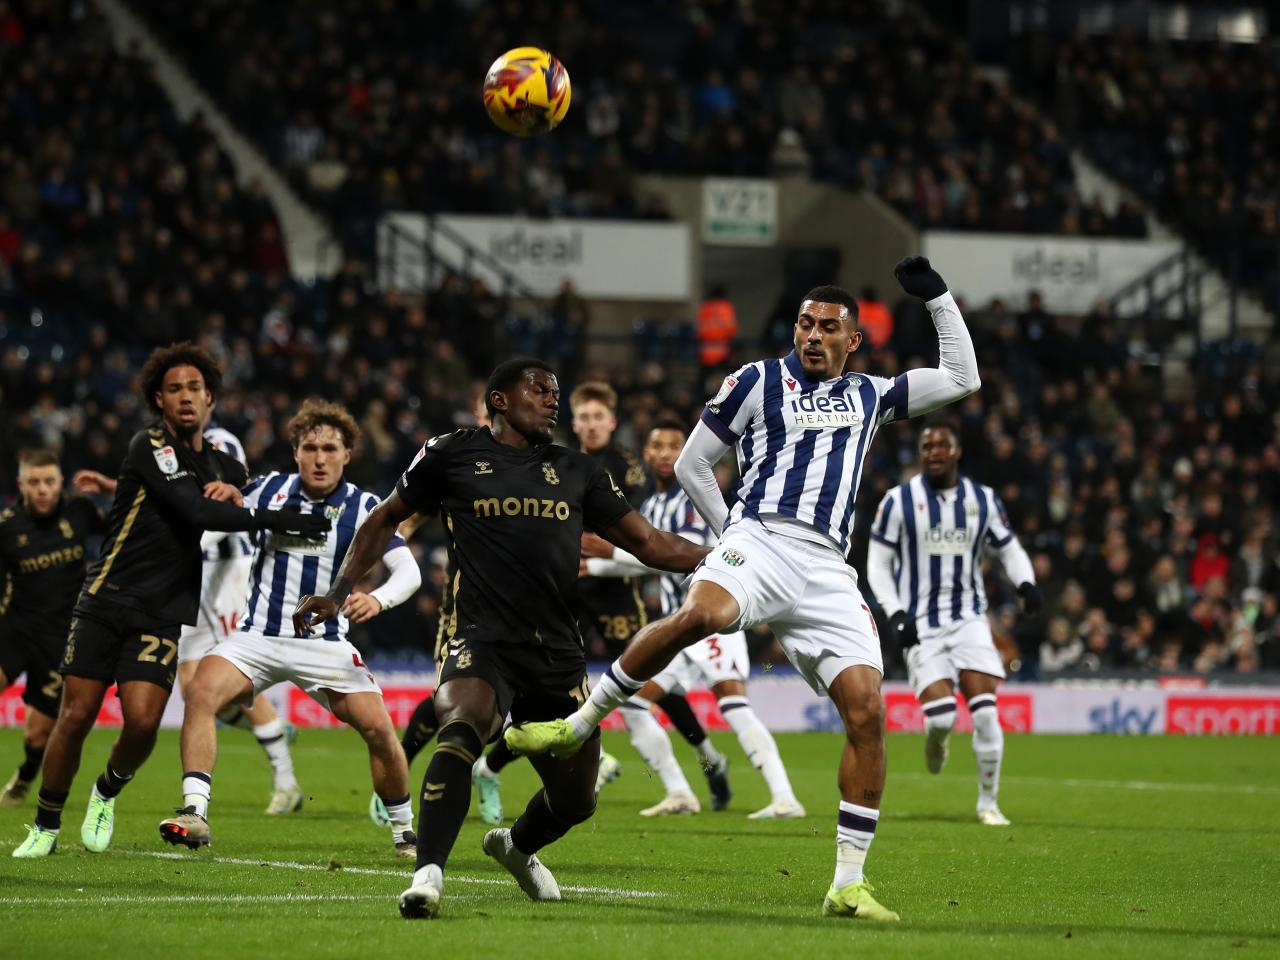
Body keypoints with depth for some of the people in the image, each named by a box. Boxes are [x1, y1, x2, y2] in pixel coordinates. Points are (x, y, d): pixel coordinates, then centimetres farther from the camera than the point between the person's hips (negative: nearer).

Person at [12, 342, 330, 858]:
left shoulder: (220, 465, 12)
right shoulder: (149, 447, -8)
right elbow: (196, 512, -20)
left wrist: (234, 495, 4)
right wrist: (275, 520, -20)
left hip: (162, 616, 3)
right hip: (105, 602, -3)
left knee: (142, 721, -15)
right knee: (76, 717, -4)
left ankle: (106, 794, 16)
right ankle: (45, 826, 13)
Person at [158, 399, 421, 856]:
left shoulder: (362, 507, -3)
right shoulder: (269, 489, 2)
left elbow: (408, 570, -9)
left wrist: (377, 599, -30)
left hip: (324, 642, -1)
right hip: (258, 637, 1)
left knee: (378, 728, -13)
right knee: (201, 693, -25)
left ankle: (405, 830, 9)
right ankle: (194, 813, -27)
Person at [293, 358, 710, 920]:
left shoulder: (577, 473, 17)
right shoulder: (452, 456, 7)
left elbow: (649, 543, 18)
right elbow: (385, 521, 19)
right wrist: (338, 593, 13)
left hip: (557, 652, 4)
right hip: (480, 637, -4)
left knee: (575, 801, 8)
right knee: (463, 728, -36)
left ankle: (516, 847, 42)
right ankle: (428, 875, -38)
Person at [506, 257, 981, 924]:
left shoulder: (868, 396, 23)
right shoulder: (759, 382, 12)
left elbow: (962, 378, 28)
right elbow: (691, 466, 15)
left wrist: (937, 299, 22)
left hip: (826, 570, 4)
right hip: (760, 539, -4)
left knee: (867, 714, -10)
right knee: (701, 615, -39)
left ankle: (848, 885, -5)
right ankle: (577, 724, -26)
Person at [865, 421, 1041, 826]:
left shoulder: (984, 500, 6)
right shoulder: (899, 501, -2)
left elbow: (1009, 548, 18)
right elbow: (878, 565, 2)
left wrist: (1026, 582, -4)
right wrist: (896, 614, -11)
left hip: (969, 617, 2)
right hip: (921, 624, -2)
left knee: (985, 712, -11)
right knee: (941, 714, -16)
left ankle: (988, 802, 5)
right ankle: (935, 740, 24)